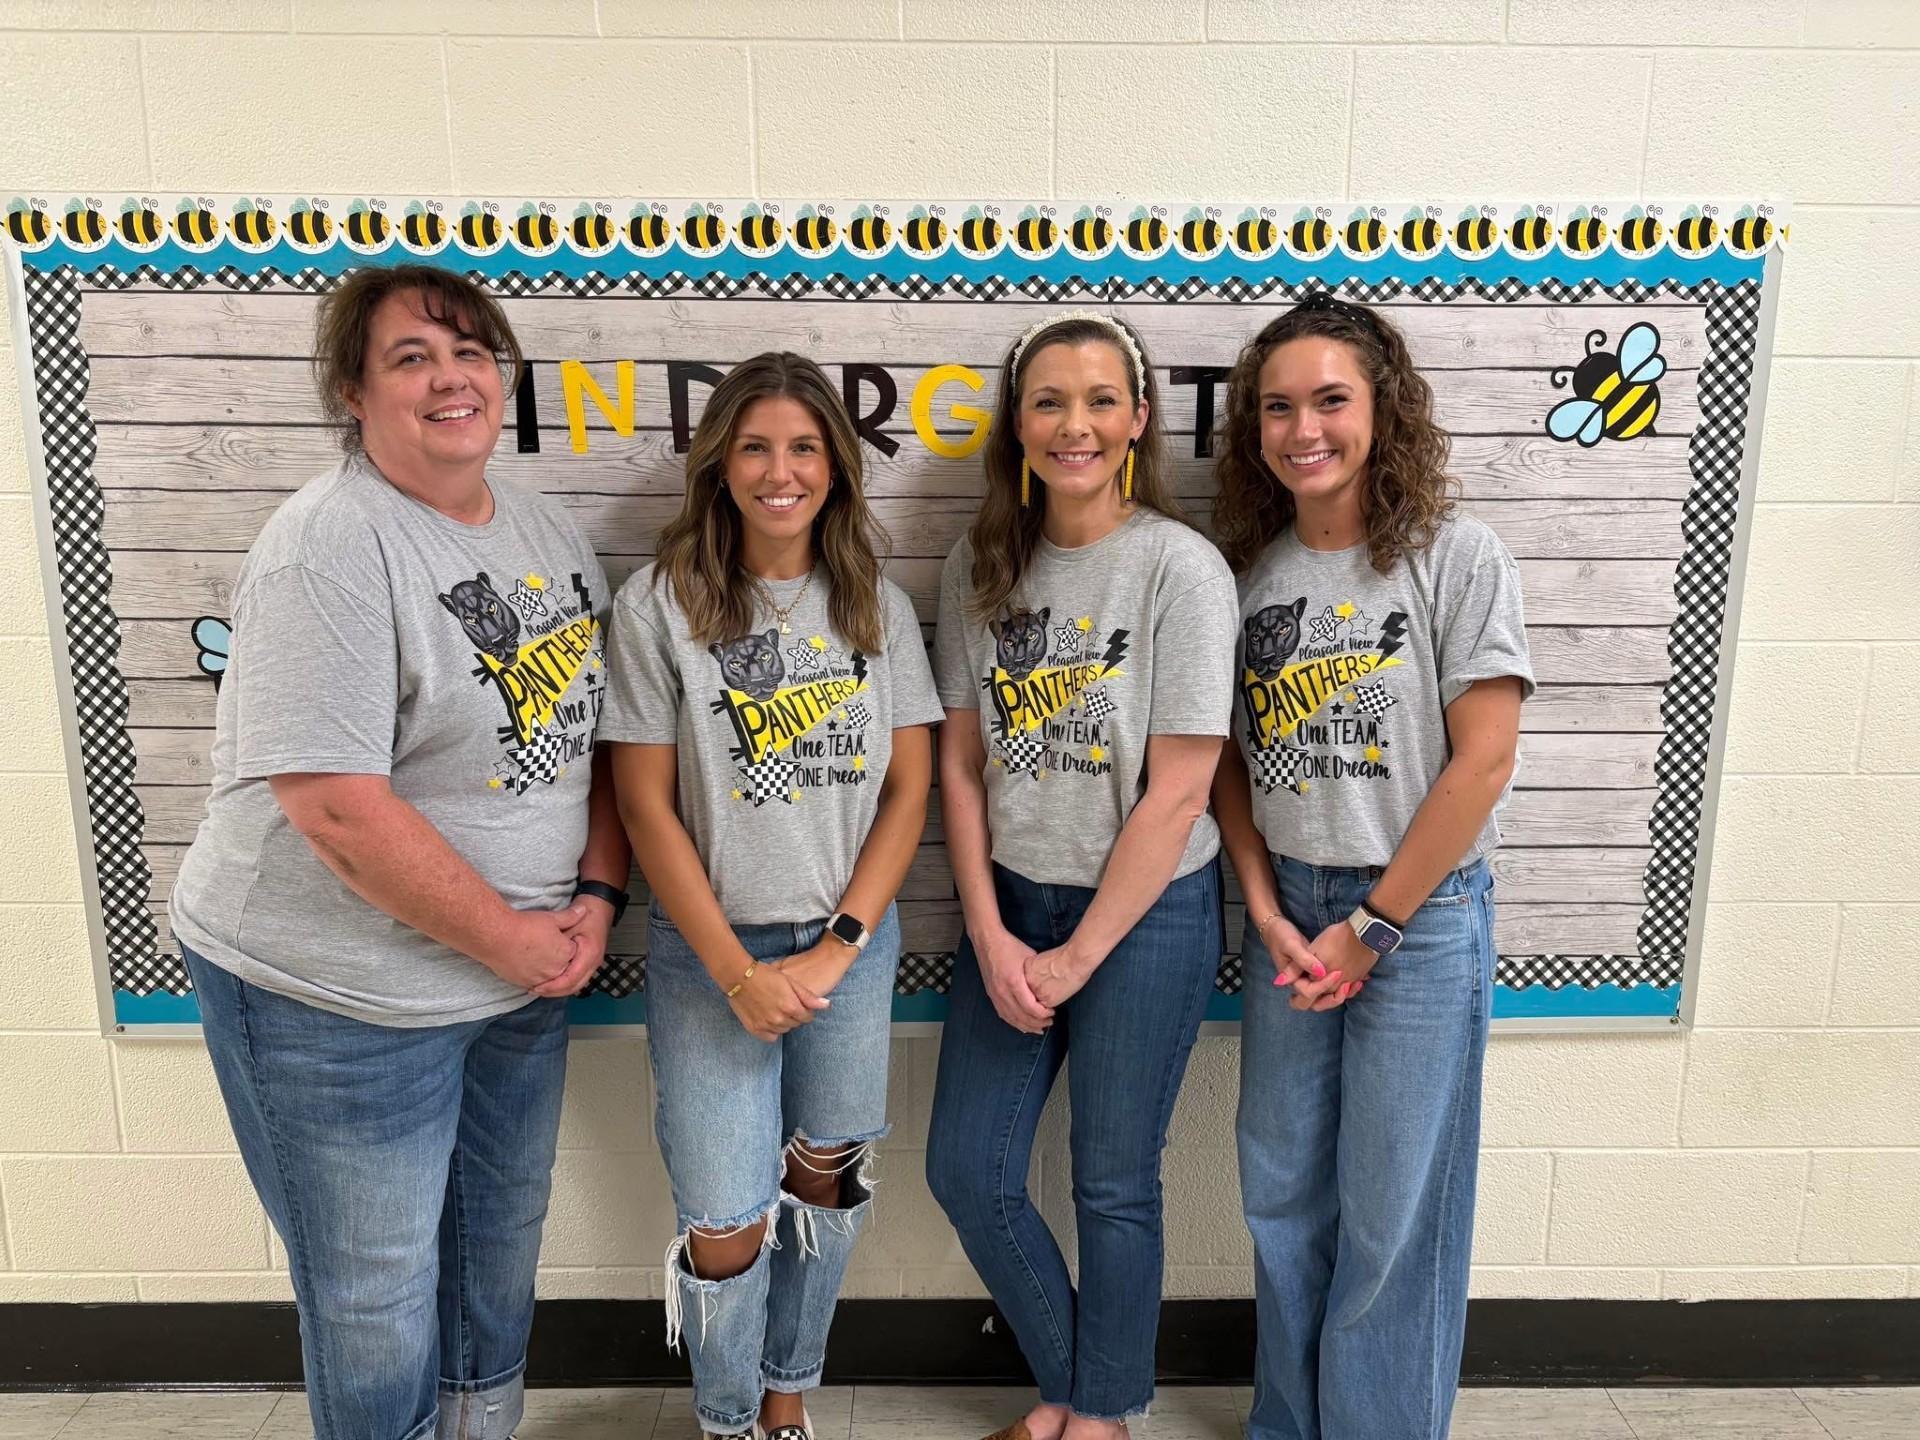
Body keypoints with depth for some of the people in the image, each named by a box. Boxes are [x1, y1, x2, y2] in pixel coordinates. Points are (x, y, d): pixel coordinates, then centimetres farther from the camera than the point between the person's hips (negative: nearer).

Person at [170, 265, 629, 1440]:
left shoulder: (550, 533, 5)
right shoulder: (332, 544, -19)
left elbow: (595, 731, 8)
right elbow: (338, 806, -25)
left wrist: (596, 897, -5)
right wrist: (504, 937, -18)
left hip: (527, 970, 7)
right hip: (339, 993, -7)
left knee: (505, 1233, 23)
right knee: (376, 1290, 10)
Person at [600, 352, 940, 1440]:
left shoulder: (879, 606, 1)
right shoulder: (660, 605, -7)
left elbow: (909, 787, 1)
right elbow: (648, 806, -8)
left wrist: (837, 947, -8)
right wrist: (739, 973, -12)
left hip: (853, 944, 3)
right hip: (710, 952, -2)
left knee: (827, 1182, 16)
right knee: (727, 1228, 2)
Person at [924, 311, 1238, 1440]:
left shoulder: (1180, 567, -13)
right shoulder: (983, 567, 2)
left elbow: (1177, 792, -15)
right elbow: (961, 763, 3)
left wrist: (1079, 956, -12)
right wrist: (992, 937, -5)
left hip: (1148, 914, -5)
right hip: (1012, 902, 5)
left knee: (1114, 1183, 10)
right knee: (967, 1173, 11)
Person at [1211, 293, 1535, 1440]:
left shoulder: (1458, 559, -9)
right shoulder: (1250, 570, 4)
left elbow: (1482, 762, -13)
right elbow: (1230, 756, 7)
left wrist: (1370, 928, -12)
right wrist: (1269, 913, -4)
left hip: (1421, 913, -4)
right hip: (1287, 910, 5)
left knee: (1393, 1208, 6)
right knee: (1281, 1190, 15)